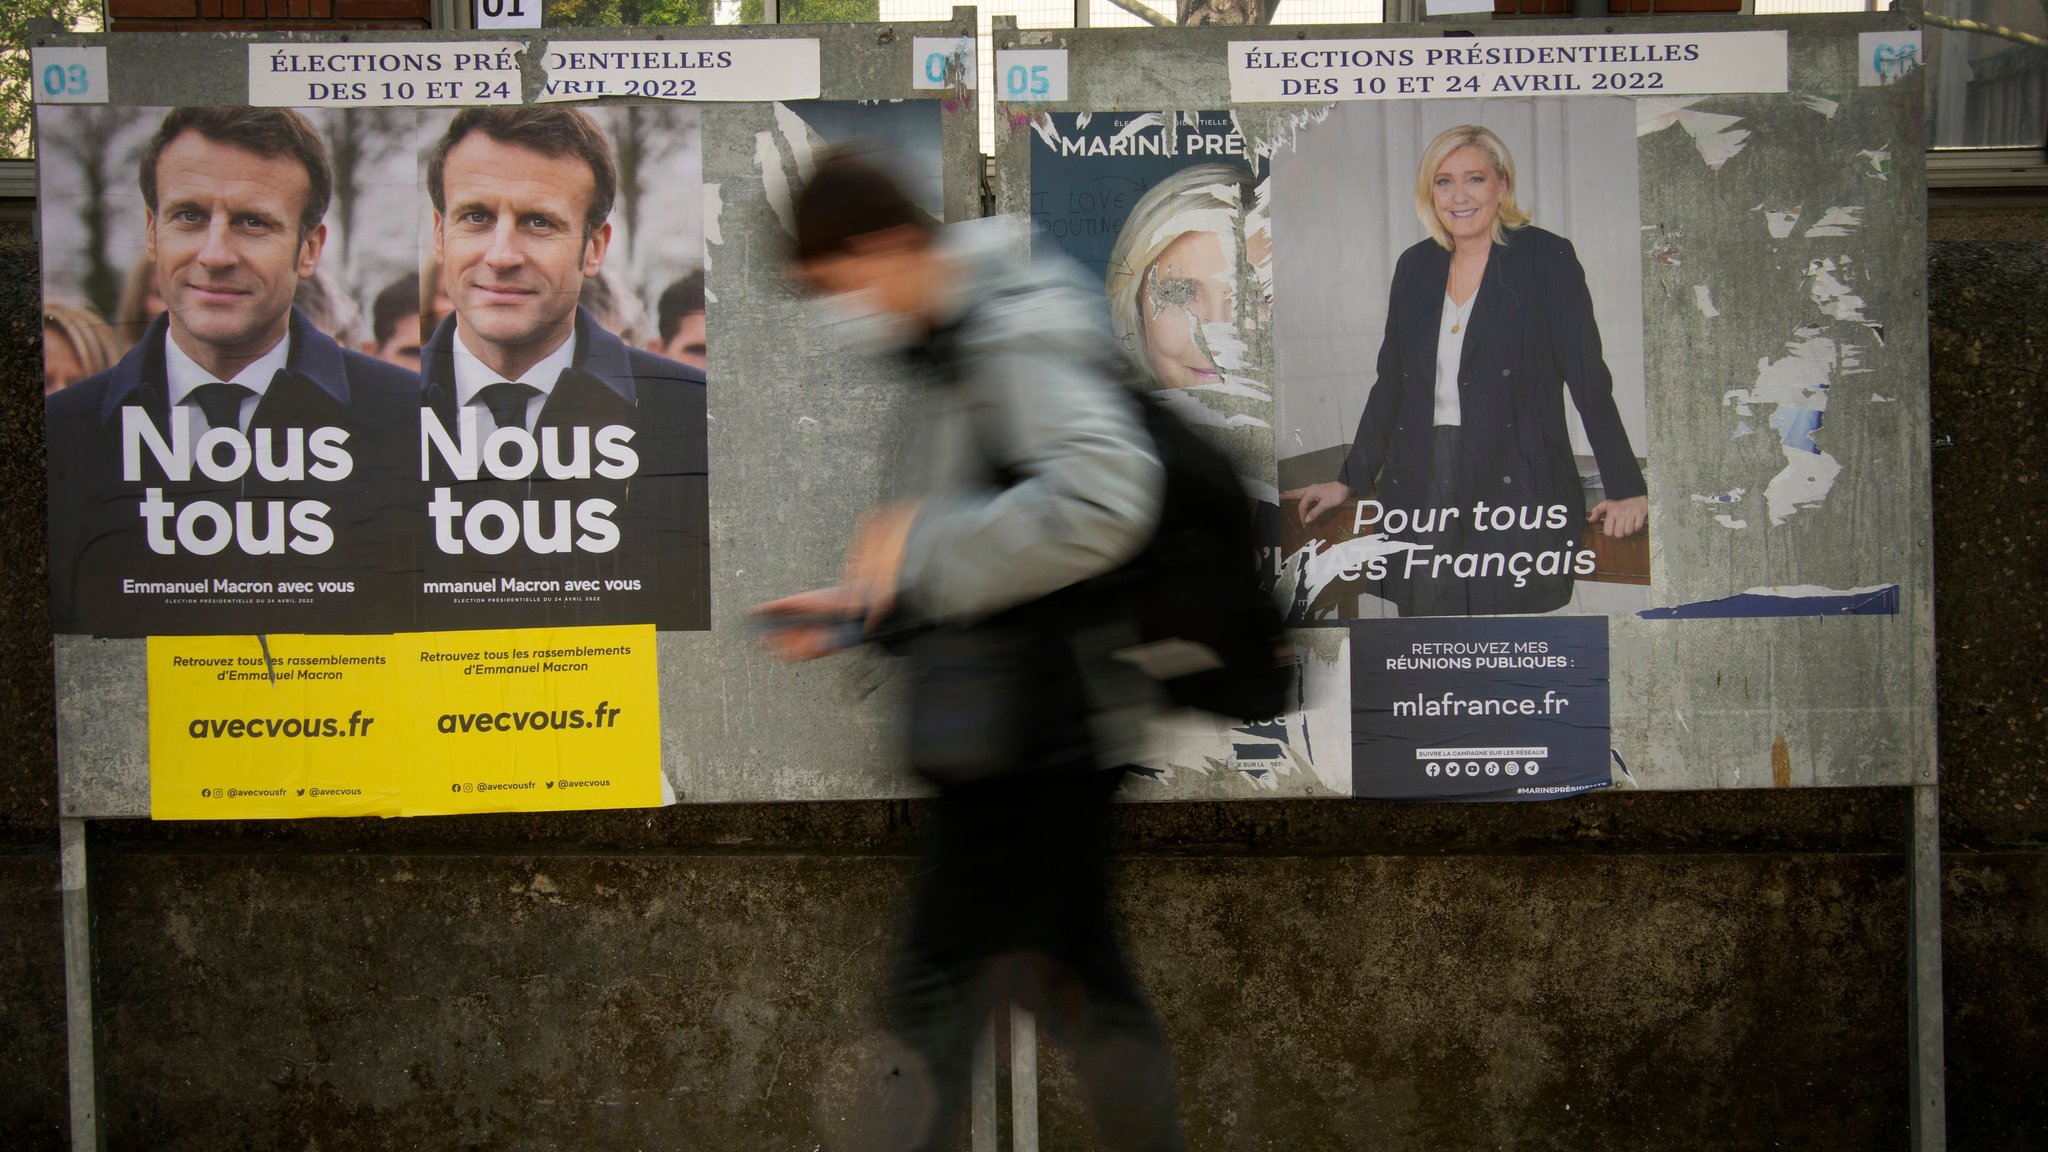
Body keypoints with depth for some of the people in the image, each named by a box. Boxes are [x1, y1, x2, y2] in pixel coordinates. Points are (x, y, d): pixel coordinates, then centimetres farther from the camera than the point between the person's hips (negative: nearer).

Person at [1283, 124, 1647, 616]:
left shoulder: (1546, 258, 0)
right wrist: (1349, 481, 20)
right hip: (1422, 493, 4)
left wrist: (1625, 489, -9)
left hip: (1516, 491, -4)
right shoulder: (1415, 266, 14)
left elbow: (1589, 380, -4)